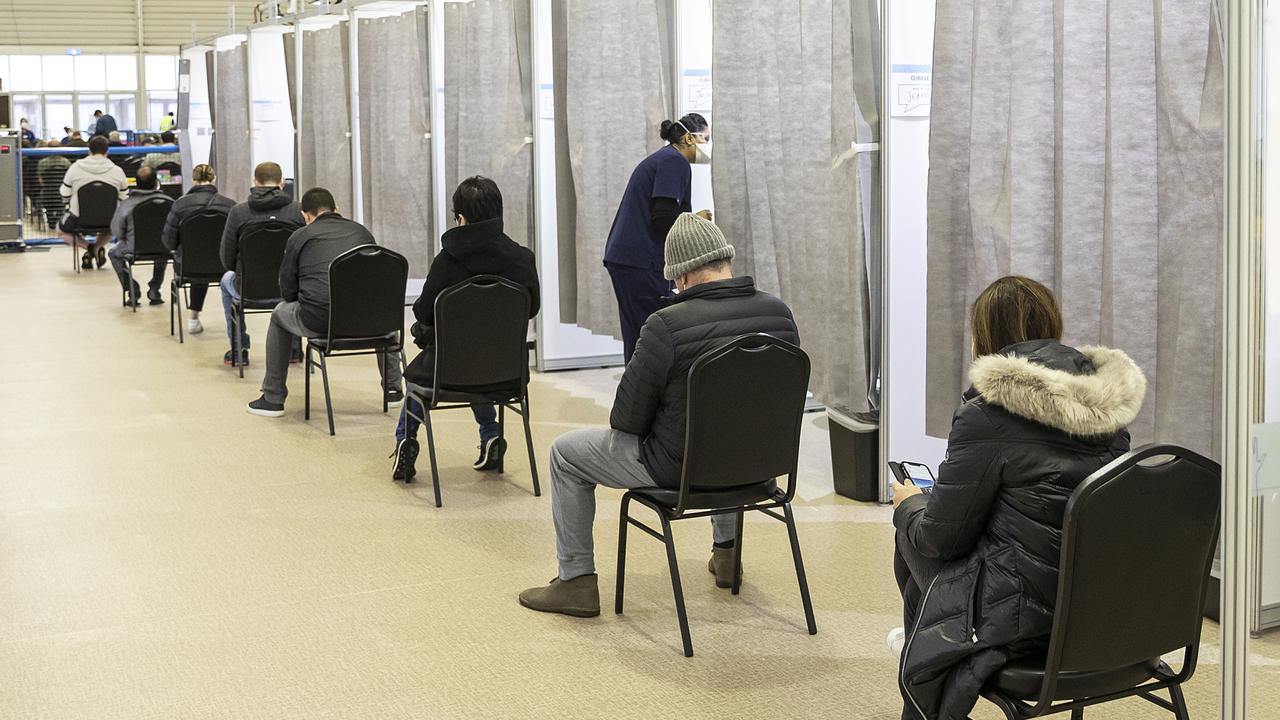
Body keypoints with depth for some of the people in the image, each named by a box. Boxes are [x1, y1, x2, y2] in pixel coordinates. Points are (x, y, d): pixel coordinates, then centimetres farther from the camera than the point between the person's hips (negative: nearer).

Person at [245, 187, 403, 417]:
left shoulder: (300, 237, 7)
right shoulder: (362, 232, 16)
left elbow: (288, 291, 11)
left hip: (319, 322, -3)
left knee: (280, 314, 30)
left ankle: (272, 399, 28)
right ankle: (392, 389, 37)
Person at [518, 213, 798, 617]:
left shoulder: (667, 326, -23)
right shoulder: (779, 313, -7)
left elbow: (627, 418, -14)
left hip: (679, 466, -6)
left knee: (566, 454, 15)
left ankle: (576, 581, 20)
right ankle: (725, 552, 49)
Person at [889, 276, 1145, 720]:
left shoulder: (987, 416, -19)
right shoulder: (1106, 399, 3)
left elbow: (942, 537, -12)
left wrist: (907, 506, 12)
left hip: (1026, 614, -7)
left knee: (912, 536, 18)